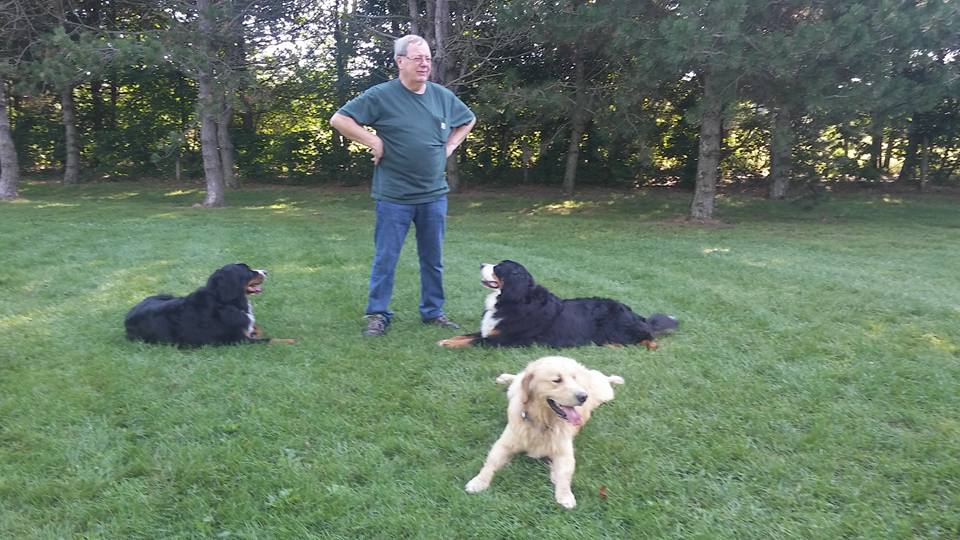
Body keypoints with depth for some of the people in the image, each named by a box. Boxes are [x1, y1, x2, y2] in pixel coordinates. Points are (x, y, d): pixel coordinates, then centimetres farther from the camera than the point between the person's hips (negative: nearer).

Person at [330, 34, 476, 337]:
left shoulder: (443, 96, 7)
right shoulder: (381, 96, -8)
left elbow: (468, 121, 25)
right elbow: (339, 120, -8)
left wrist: (450, 146, 11)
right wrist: (374, 142, -13)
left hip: (434, 195, 5)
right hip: (394, 197, -4)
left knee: (433, 259, 13)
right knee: (386, 258, 2)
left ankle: (433, 312, 26)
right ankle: (378, 314, 15)